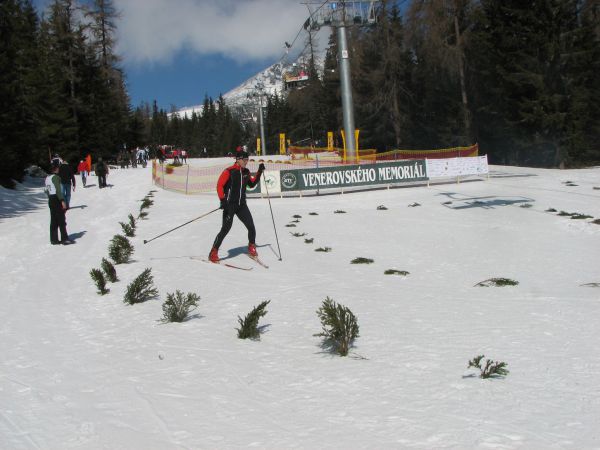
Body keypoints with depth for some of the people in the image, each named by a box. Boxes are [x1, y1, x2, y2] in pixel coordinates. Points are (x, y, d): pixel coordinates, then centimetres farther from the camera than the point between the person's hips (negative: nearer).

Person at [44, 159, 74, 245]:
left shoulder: (47, 178, 12)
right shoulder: (55, 177, -14)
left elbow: (46, 190, 15)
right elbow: (58, 190, -20)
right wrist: (62, 201, -20)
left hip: (51, 200, 9)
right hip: (57, 200, -9)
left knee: (53, 221, 10)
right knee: (61, 220, -4)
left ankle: (54, 239, 12)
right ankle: (64, 239, -3)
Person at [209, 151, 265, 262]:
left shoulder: (246, 172, 10)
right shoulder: (229, 171, -11)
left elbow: (252, 184, 23)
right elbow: (219, 185, -13)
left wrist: (259, 172, 15)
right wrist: (222, 200, -23)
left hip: (242, 205, 6)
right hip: (230, 204, -6)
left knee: (251, 227, -1)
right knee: (226, 228, -11)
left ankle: (251, 248, 24)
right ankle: (213, 252, 0)